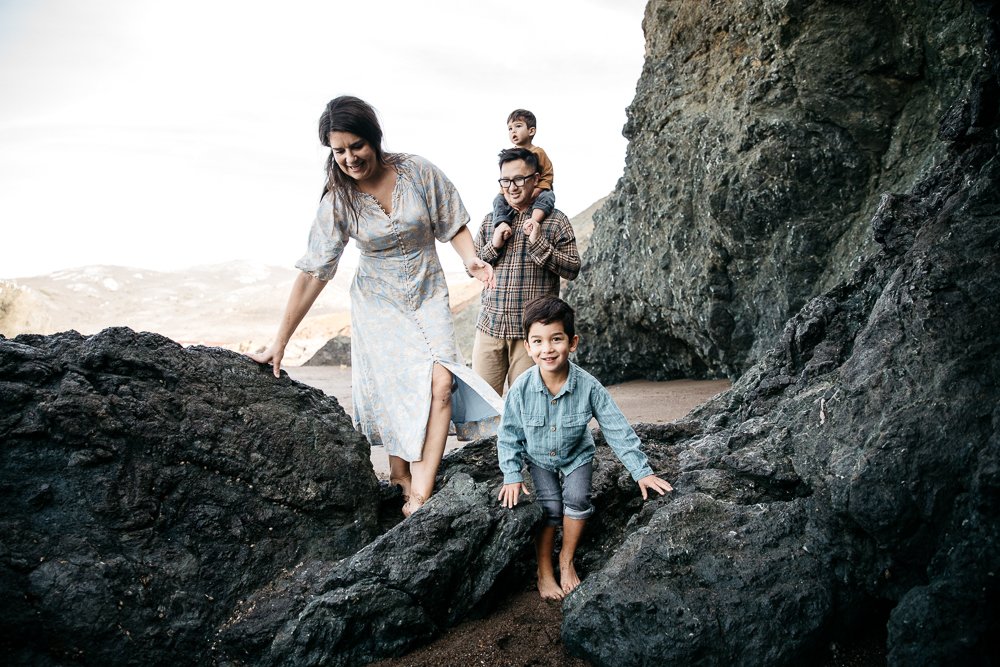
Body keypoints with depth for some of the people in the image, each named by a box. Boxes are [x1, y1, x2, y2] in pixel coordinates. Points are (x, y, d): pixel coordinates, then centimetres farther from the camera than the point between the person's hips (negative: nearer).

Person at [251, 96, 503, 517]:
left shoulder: (417, 172, -12)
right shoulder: (338, 201, -11)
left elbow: (453, 225, 1)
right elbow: (312, 274, -9)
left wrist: (470, 260, -21)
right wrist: (279, 344, -9)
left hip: (429, 297, 0)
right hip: (379, 305, 0)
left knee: (441, 385, -16)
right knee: (395, 396, -4)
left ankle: (420, 497, -13)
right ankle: (401, 477, 18)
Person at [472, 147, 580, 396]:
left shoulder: (555, 220, 3)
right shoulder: (490, 221, 14)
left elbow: (572, 270, -1)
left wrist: (539, 243, -13)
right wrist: (493, 246, -2)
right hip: (489, 326, 3)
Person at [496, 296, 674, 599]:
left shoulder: (588, 386, -27)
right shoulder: (521, 389, -26)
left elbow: (617, 430, -19)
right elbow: (509, 435, -11)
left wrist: (642, 471, -18)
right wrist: (512, 475, -15)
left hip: (576, 454, 1)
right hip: (538, 457, 0)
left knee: (577, 499, -19)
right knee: (550, 506, -15)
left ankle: (567, 560, 6)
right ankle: (544, 569, 6)